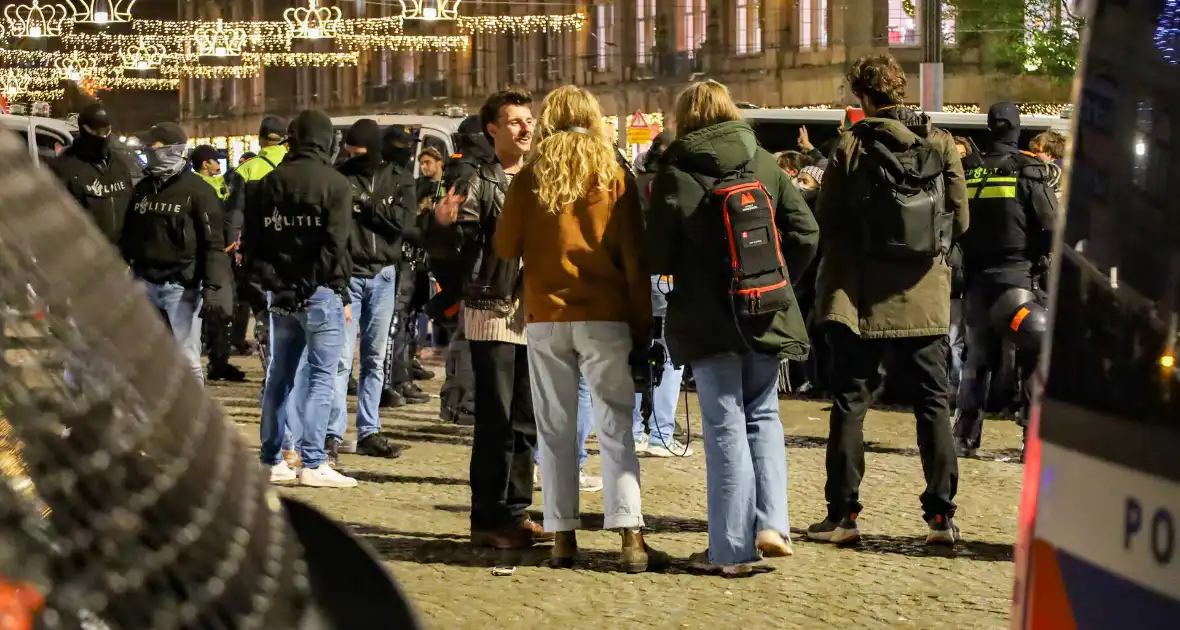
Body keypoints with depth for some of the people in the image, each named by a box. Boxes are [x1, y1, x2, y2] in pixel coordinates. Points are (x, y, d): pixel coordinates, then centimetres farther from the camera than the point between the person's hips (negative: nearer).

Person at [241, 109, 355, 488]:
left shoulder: (269, 184, 10)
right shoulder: (335, 184, -8)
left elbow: (251, 242, 9)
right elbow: (336, 245, -13)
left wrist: (267, 282, 9)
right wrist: (342, 295, -6)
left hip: (281, 295, 6)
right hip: (320, 293, -6)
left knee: (279, 375, 13)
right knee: (321, 375, -4)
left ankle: (271, 460, 17)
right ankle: (312, 463, -10)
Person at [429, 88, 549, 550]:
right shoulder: (480, 184, -5)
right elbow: (459, 242, -16)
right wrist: (443, 225, -35)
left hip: (534, 315, 6)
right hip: (493, 313, -6)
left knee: (526, 421, 9)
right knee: (496, 420, -6)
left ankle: (515, 512, 16)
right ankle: (488, 519, -2)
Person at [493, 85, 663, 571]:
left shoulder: (531, 177, -1)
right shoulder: (614, 177, -1)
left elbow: (506, 247, 6)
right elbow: (634, 257, 0)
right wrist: (643, 323, 6)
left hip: (545, 318, 1)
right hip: (605, 318, 0)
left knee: (556, 431, 8)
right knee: (615, 430, 0)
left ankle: (562, 536, 7)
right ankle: (630, 536, -9)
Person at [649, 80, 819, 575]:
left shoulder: (676, 175, -8)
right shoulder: (764, 165, 2)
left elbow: (657, 258, -6)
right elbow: (805, 233, 1)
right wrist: (778, 279, 13)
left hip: (708, 320, -3)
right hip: (767, 316, 3)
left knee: (725, 426, 1)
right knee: (763, 415, 17)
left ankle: (732, 548, 2)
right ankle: (771, 523, 3)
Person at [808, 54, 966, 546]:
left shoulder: (852, 147, -8)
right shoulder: (942, 146, -3)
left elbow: (826, 220, -4)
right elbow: (961, 219, 1)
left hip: (860, 296, -1)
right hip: (924, 297, 2)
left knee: (850, 402, 7)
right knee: (932, 403, 8)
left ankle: (842, 514, 6)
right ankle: (941, 515, 5)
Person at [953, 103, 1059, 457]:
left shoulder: (969, 173, 4)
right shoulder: (1029, 171, -8)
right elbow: (1051, 226, -11)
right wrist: (1047, 266, 1)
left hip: (978, 277, 4)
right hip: (1020, 273, -4)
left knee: (978, 357, 11)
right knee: (1032, 359, 1)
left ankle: (964, 438, 8)